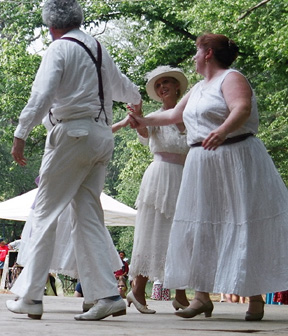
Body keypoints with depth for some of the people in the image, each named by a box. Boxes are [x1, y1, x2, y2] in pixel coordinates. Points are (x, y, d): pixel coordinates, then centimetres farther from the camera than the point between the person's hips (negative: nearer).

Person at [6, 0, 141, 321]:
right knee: (88, 216, 7)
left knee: (45, 212, -2)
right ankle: (106, 295, -2)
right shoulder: (99, 49, 18)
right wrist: (135, 100, 57)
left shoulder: (59, 48, -3)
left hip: (73, 133, -7)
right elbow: (121, 87, 35)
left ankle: (30, 296, -4)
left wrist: (20, 134, -15)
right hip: (103, 135, 7)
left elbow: (42, 94, -16)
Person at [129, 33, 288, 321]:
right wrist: (144, 121, 39)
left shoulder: (232, 78, -7)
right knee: (201, 228, 3)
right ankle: (202, 296, 5)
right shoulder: (198, 89, 19)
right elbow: (174, 115, 34)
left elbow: (242, 109, -25)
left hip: (236, 162, -8)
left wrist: (223, 130, -43)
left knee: (243, 227, -6)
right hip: (203, 165, 8)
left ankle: (255, 297, -2)